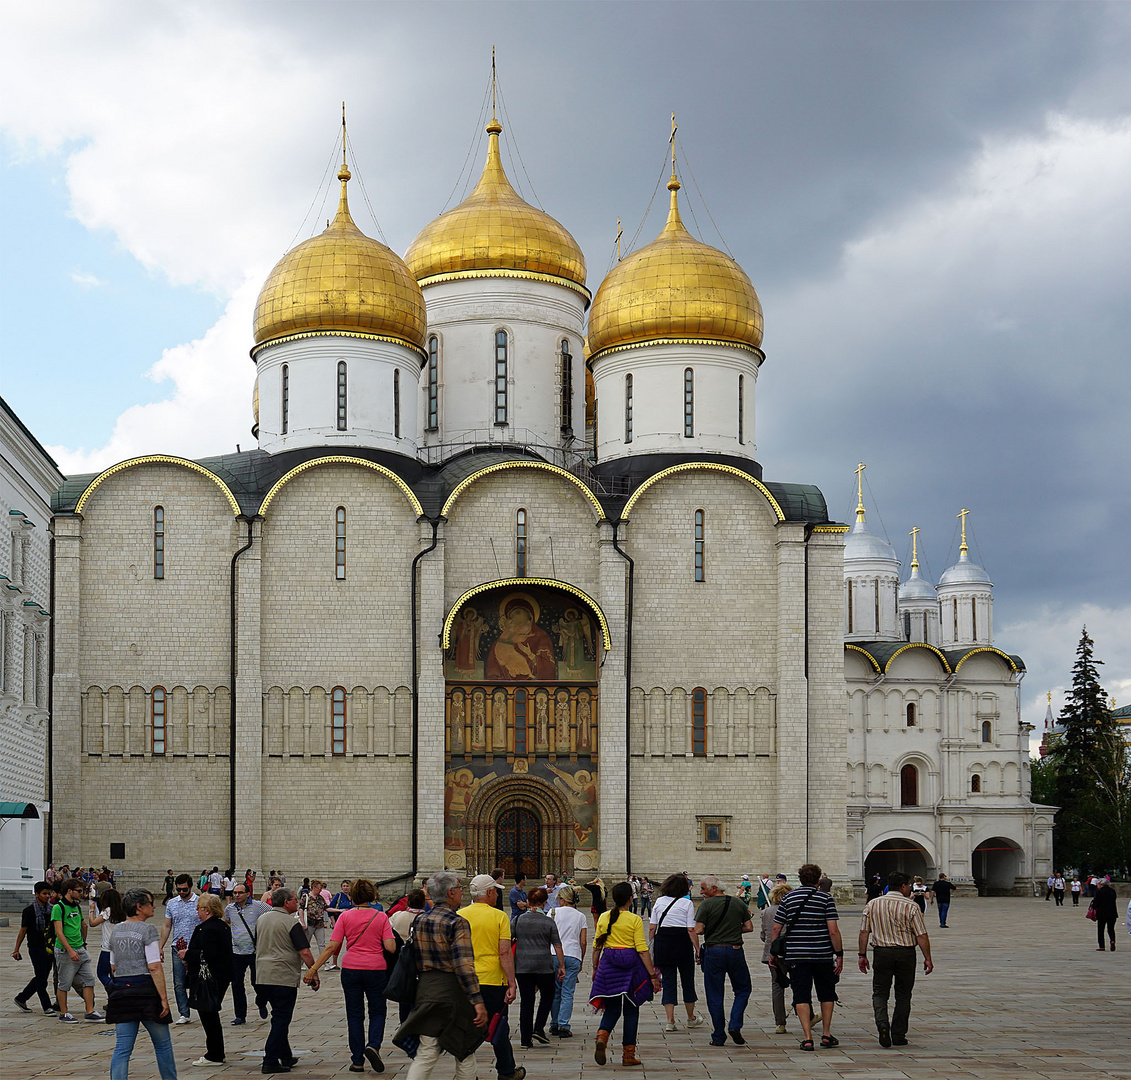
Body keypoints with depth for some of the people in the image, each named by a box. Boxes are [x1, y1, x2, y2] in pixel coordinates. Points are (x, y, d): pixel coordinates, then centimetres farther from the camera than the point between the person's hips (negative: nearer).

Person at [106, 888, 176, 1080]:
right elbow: (154, 967, -16)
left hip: (121, 992, 6)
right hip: (146, 991, -6)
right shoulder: (147, 929, -10)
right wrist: (164, 998, -15)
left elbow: (113, 967, 17)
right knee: (163, 1043, 11)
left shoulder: (116, 930, 11)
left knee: (122, 1048, 3)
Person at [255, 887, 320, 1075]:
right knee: (281, 1019, -3)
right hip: (284, 978, -8)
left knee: (280, 1017, 19)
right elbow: (305, 952, -14)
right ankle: (270, 1062, -6)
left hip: (262, 976, 8)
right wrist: (314, 974, -8)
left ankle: (285, 1057, 25)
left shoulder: (261, 920, 12)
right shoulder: (290, 922, -11)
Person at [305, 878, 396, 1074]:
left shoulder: (345, 917, -2)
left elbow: (332, 947, -7)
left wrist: (313, 969, -5)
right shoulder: (381, 917, -2)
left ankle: (357, 1061, 9)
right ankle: (373, 1045, -11)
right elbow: (391, 948, -9)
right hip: (376, 969, -1)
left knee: (355, 1015, 9)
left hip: (351, 969, 1)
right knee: (377, 1012, 14)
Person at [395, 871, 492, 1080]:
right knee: (465, 1051, 10)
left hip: (426, 990, 6)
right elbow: (464, 965, -21)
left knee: (426, 1054, 4)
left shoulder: (421, 921, 8)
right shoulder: (457, 923, -13)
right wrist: (478, 1001, -22)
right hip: (453, 991, -6)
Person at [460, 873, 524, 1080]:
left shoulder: (460, 916, 2)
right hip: (494, 982, -2)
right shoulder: (499, 917, -6)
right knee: (499, 1028, 11)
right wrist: (512, 983, -10)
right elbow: (505, 953, -12)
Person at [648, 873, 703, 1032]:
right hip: (682, 942, -3)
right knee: (687, 980, 14)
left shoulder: (659, 901, 7)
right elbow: (691, 930, -9)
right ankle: (691, 1018, 28)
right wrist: (698, 949, -5)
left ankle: (670, 1021, 0)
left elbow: (652, 928, 6)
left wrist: (652, 947, 14)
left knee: (668, 980, 7)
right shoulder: (687, 903, -4)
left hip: (662, 941, 3)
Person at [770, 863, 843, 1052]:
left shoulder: (788, 898, 5)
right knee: (826, 994, 16)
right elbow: (833, 931, -9)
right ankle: (826, 1034, 17)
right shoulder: (825, 899, -2)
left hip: (796, 955, 1)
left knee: (801, 996, 3)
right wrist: (839, 954, -2)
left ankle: (807, 1037, -5)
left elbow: (776, 929, 5)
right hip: (823, 955, -1)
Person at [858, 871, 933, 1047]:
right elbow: (921, 935, -8)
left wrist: (862, 955, 8)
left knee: (880, 993, 8)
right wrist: (927, 959, -2)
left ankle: (882, 1022, -19)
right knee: (903, 996, 10)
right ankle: (898, 1036, 11)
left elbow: (864, 932, 2)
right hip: (906, 953, -1)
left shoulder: (872, 905, 4)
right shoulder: (911, 906, -5)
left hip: (881, 953, 2)